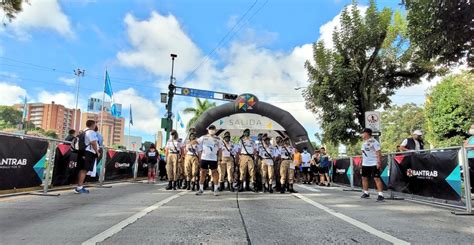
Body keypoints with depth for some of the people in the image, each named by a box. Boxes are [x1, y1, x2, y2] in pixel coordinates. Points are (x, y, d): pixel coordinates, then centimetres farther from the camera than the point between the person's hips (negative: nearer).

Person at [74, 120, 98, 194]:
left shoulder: (84, 131, 20)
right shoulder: (91, 132, -10)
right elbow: (93, 143, -18)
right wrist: (97, 151, -10)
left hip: (83, 152, 10)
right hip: (89, 153, -10)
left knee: (82, 170, 12)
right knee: (84, 170, -9)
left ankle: (80, 186, 17)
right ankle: (79, 187, -9)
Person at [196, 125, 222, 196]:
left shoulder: (217, 139, 6)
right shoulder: (203, 137, 5)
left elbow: (219, 149, 10)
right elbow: (196, 141, -4)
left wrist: (219, 157, 3)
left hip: (213, 159, -1)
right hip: (204, 158, 1)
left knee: (214, 172, 2)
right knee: (203, 172, 6)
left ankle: (216, 189, 10)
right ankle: (201, 189, 15)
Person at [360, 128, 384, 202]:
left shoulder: (374, 142, -10)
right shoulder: (364, 142, 15)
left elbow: (378, 153, -14)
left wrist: (379, 162, -20)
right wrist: (362, 162, 19)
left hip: (373, 164, -9)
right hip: (365, 164, 9)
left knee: (377, 178, -9)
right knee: (364, 178, 11)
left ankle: (380, 195, -7)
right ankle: (366, 193, 22)